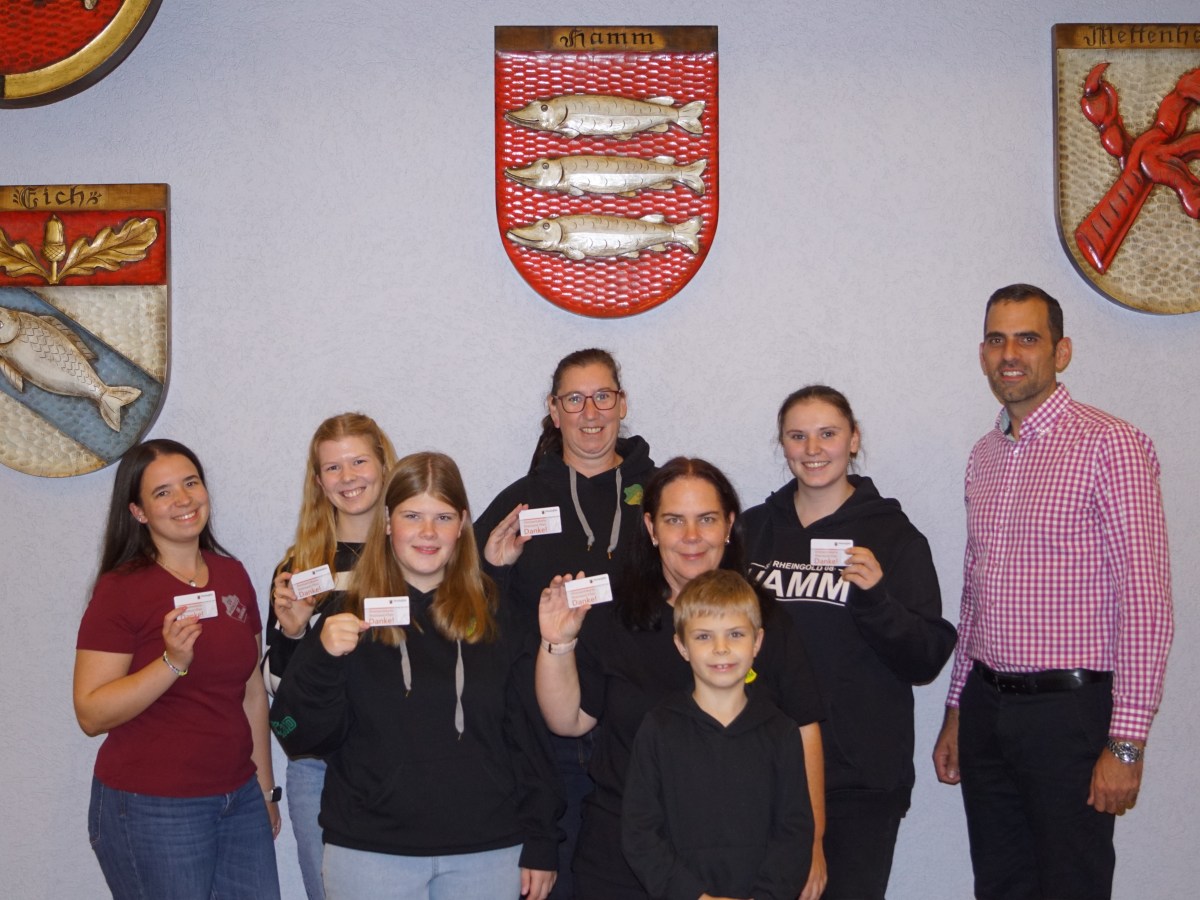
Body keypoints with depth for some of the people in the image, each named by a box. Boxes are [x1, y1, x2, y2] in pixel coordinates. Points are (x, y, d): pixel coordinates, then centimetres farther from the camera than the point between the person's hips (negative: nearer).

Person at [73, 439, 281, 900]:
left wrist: (266, 787, 16)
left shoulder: (232, 575, 8)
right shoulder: (121, 589, -9)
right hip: (152, 811, -5)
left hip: (240, 800, 5)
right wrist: (173, 662, -26)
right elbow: (91, 713, -15)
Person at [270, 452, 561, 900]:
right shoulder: (348, 614, -2)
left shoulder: (492, 614, 4)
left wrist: (540, 845, 3)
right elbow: (300, 736, -5)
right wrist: (322, 657, -21)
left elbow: (526, 731, 6)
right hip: (371, 851, -1)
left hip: (488, 851, 2)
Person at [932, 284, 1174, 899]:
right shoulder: (984, 456, 13)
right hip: (987, 709, 6)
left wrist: (1126, 742, -16)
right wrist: (956, 714, 18)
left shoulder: (1110, 444, -9)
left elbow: (1145, 597, -13)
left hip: (1069, 710, -6)